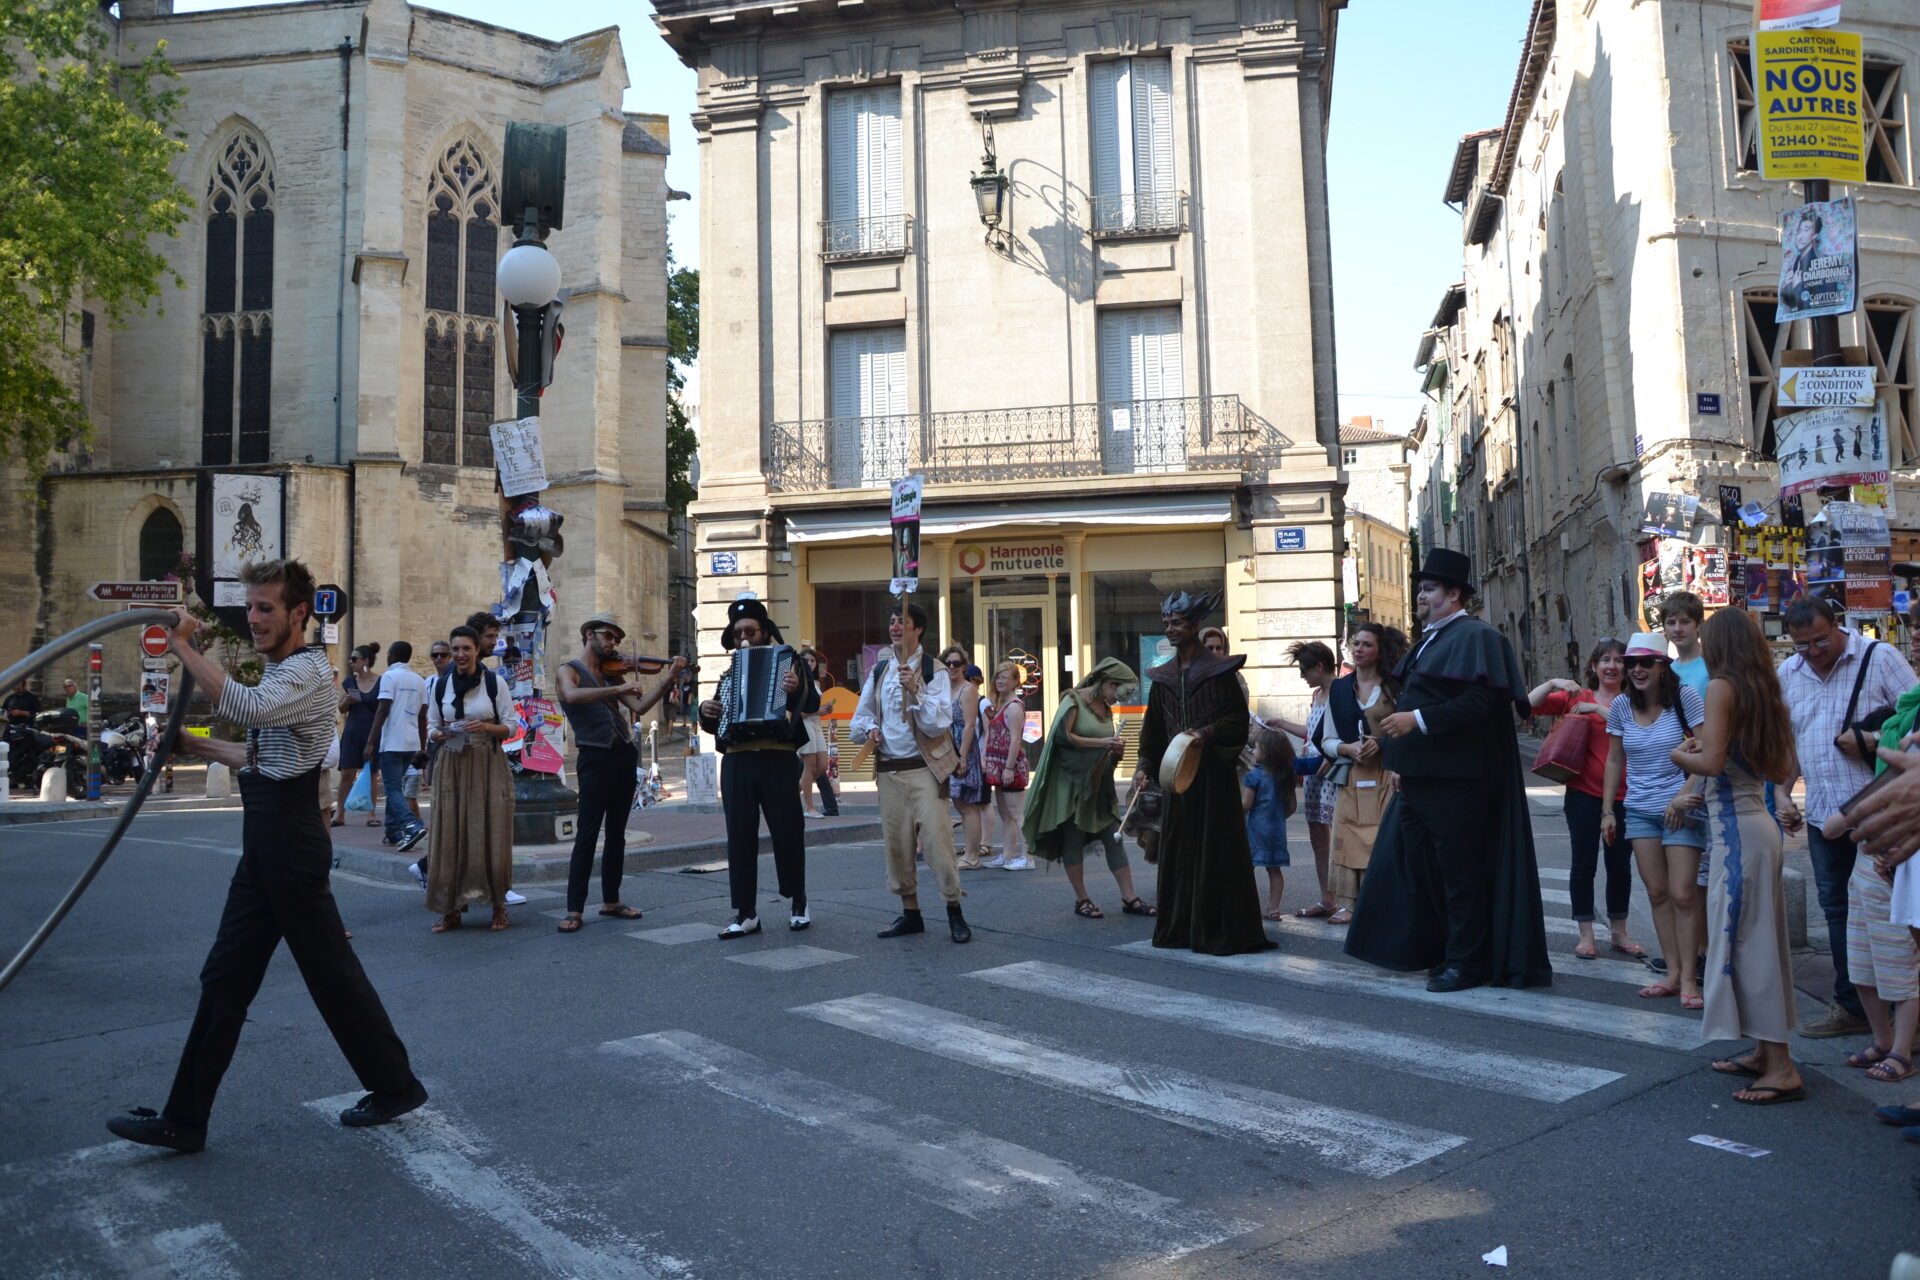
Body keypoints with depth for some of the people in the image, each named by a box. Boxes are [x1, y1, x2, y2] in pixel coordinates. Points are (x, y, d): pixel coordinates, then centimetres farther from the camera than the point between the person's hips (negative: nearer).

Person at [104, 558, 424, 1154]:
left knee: (331, 972, 1)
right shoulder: (280, 671, 18)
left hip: (290, 846, -10)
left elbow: (243, 707, -33)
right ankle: (183, 1120, 17)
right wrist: (198, 745, 18)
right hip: (265, 847, 10)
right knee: (225, 978, 10)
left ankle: (395, 1085, 17)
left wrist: (184, 648, -25)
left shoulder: (308, 671, -14)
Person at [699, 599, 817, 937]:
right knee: (740, 837, 3)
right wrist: (706, 712, 0)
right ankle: (746, 913, 7)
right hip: (736, 762, 4)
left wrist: (798, 688, -31)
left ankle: (797, 905, 16)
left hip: (778, 759, -4)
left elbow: (813, 703, -10)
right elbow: (715, 726, 23)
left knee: (788, 833, 1)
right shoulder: (728, 674, 18)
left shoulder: (786, 663, 4)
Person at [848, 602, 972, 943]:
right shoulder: (878, 672, 12)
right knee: (896, 845, 8)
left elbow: (938, 725, -11)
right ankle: (910, 912, 21)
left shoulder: (934, 671, -3)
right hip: (888, 771, 5)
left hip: (924, 769, -5)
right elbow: (858, 721, 15)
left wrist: (915, 691, -22)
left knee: (937, 840, -10)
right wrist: (869, 729, -7)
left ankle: (954, 911, 4)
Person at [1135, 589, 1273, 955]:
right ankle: (1180, 926, 15)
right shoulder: (1162, 678, 12)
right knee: (1178, 848, 7)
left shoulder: (1219, 671, -3)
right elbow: (1153, 729, 12)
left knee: (1216, 849, -3)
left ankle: (1221, 930, 4)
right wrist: (1145, 767, 3)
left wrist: (1205, 734, -20)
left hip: (1212, 771, -5)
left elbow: (1239, 719, -6)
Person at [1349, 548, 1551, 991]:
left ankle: (1465, 962, 8)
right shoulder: (1432, 639, 18)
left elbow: (1480, 700, -23)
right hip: (1420, 777, 10)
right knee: (1416, 863, 13)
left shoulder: (1474, 636, -10)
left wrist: (1418, 719, -24)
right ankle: (1431, 951, 23)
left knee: (1459, 871, -2)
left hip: (1454, 782, -10)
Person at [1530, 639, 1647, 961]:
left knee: (1620, 864, 10)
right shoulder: (1576, 697, 5)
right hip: (1584, 793, 0)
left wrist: (1599, 708, -20)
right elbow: (1530, 705, -3)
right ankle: (1586, 934, 12)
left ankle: (1619, 932, 25)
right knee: (1584, 863, 3)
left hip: (1622, 796, 1)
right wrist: (1553, 683, -17)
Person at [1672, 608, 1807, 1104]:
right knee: (1759, 939, 14)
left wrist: (1681, 755, 1)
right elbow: (1783, 770, 16)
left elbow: (1712, 762, -19)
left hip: (1737, 826, -9)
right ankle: (1765, 1052, 22)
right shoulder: (1763, 691, 13)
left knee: (1744, 939, -5)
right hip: (1758, 820, 9)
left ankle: (1781, 1068, -3)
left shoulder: (1722, 687, -11)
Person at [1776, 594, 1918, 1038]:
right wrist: (1782, 793, 7)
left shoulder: (1878, 657, -6)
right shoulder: (1787, 674, 9)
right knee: (1836, 909, 11)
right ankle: (1852, 1006, 22)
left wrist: (1873, 742, -19)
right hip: (1823, 814, 5)